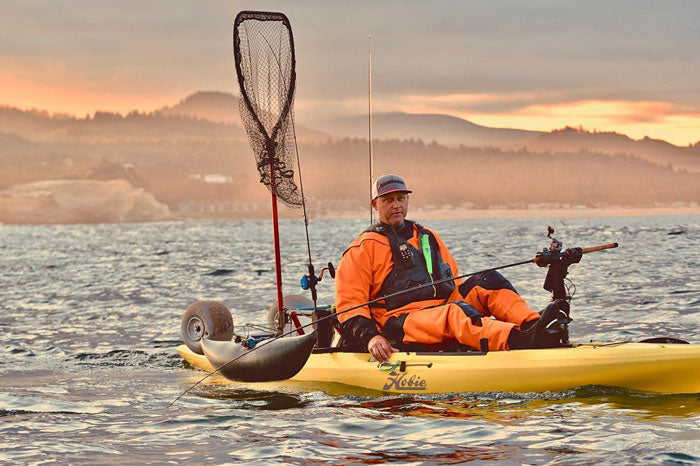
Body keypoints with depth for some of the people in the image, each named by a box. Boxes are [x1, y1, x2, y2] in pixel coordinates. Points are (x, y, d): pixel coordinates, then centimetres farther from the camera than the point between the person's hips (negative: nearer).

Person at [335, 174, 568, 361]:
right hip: (401, 324, -7)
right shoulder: (363, 249, 6)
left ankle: (531, 324, -37)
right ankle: (522, 341, -60)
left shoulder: (429, 238, 26)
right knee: (455, 312, -35)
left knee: (486, 281, -12)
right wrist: (369, 337, -19)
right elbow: (350, 306, -1)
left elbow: (454, 285, 30)